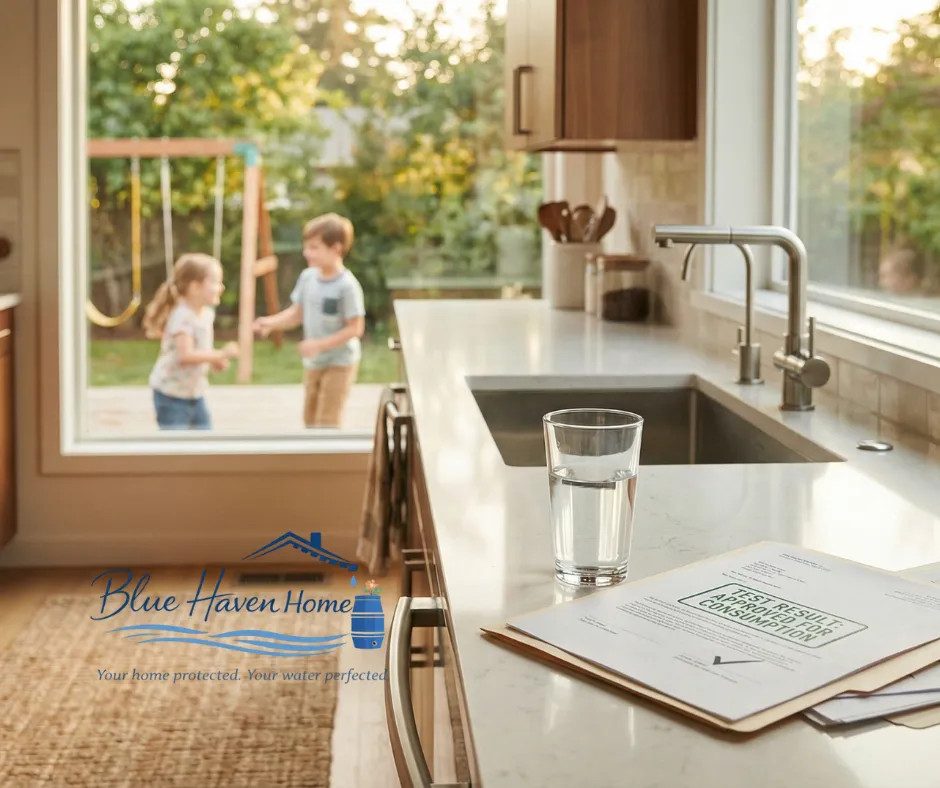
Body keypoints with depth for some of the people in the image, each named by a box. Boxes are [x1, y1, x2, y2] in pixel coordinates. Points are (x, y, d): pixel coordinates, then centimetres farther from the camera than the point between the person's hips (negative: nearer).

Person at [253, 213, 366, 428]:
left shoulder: (347, 285, -23)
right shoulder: (308, 277, -3)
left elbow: (355, 328, -22)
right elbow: (297, 313, 5)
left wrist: (320, 344, -26)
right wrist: (271, 323, -12)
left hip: (340, 363, -7)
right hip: (313, 362, 7)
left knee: (328, 422, -4)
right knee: (310, 417, 18)